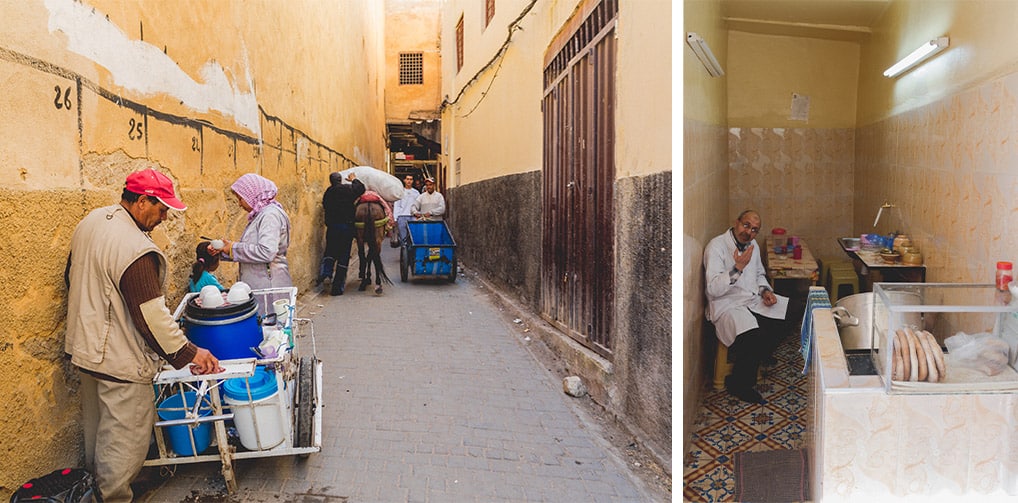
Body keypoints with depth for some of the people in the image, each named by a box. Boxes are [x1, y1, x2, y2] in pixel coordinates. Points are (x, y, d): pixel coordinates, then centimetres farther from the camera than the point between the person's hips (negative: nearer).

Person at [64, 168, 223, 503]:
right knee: (124, 438, 5)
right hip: (119, 360, -11)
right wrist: (189, 352, -18)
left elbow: (71, 277, 17)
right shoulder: (135, 249, -29)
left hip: (84, 346, 11)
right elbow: (151, 315, -27)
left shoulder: (90, 222, 2)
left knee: (96, 424, 27)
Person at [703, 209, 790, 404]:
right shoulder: (717, 246, -15)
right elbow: (713, 289, -22)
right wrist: (738, 268, -32)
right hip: (727, 306, -8)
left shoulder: (753, 245, 11)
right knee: (753, 338, -31)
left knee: (781, 325, -14)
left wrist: (765, 290, 5)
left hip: (754, 301, 8)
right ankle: (738, 384, -7)